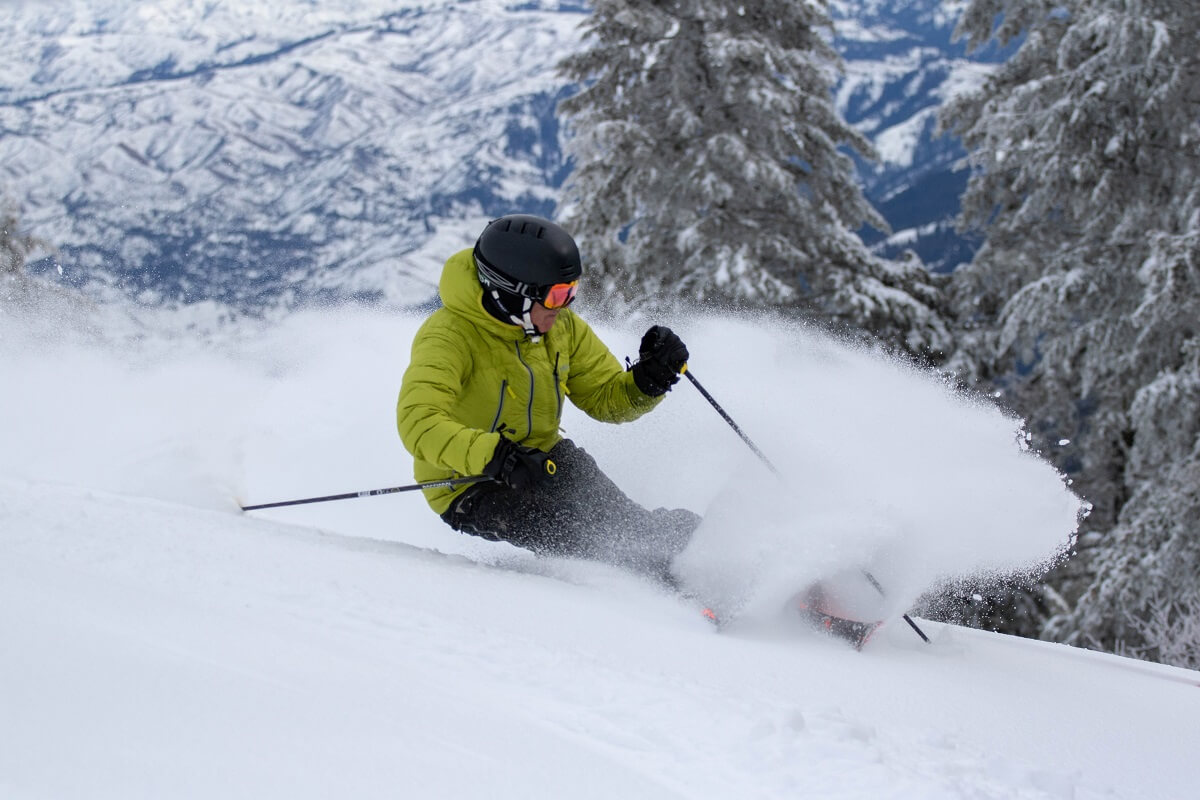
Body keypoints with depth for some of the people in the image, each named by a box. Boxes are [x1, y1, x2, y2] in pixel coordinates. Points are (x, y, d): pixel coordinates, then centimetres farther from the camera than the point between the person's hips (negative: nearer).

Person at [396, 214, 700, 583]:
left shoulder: (561, 327, -2)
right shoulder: (449, 336, -24)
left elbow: (606, 398, 6)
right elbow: (420, 422, -38)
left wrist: (648, 380, -16)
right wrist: (491, 455, -53)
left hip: (542, 463, 7)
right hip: (471, 488, -7)